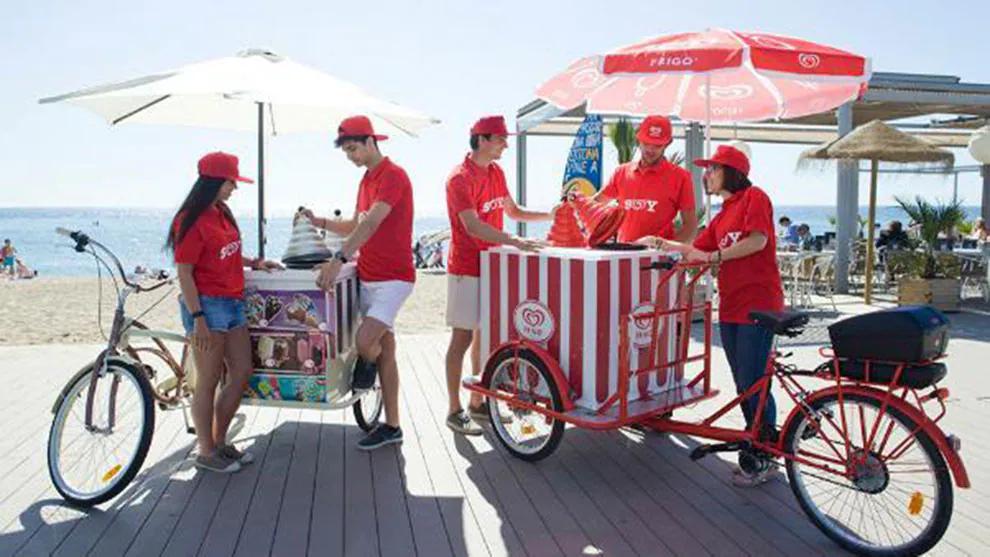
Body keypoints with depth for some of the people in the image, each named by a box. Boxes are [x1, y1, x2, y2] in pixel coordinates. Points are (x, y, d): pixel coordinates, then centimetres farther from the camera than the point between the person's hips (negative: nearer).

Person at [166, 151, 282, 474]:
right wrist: (198, 319, -19)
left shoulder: (221, 213, 10)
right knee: (208, 382, 2)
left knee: (241, 373, 12)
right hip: (207, 305, -9)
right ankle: (206, 453, 17)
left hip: (232, 303, 9)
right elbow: (184, 273, -16)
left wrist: (253, 263, 9)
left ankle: (219, 441, 27)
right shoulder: (192, 221, -15)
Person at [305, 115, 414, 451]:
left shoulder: (393, 176, -13)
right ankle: (391, 427, 16)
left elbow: (370, 224, -25)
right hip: (369, 278, 9)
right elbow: (356, 226, 21)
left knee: (364, 342, -21)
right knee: (385, 350, 10)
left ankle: (367, 365, 17)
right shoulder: (367, 179, 18)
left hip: (393, 278, -9)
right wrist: (321, 223, 6)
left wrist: (339, 259, -33)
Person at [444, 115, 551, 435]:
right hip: (467, 268, -8)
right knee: (463, 338, -4)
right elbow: (473, 227, -24)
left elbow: (513, 211, 21)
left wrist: (551, 216, 8)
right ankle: (454, 411, 5)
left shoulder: (496, 172, 12)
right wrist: (515, 242, -32)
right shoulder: (460, 178, -15)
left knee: (485, 334, 12)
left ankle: (478, 403, 23)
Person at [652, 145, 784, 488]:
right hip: (730, 308, 8)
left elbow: (758, 240, -17)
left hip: (758, 305, -8)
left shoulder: (754, 197, -4)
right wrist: (661, 243, 18)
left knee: (754, 384, -6)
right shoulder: (722, 216, 20)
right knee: (742, 385, 12)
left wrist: (711, 257, -14)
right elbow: (699, 249, 21)